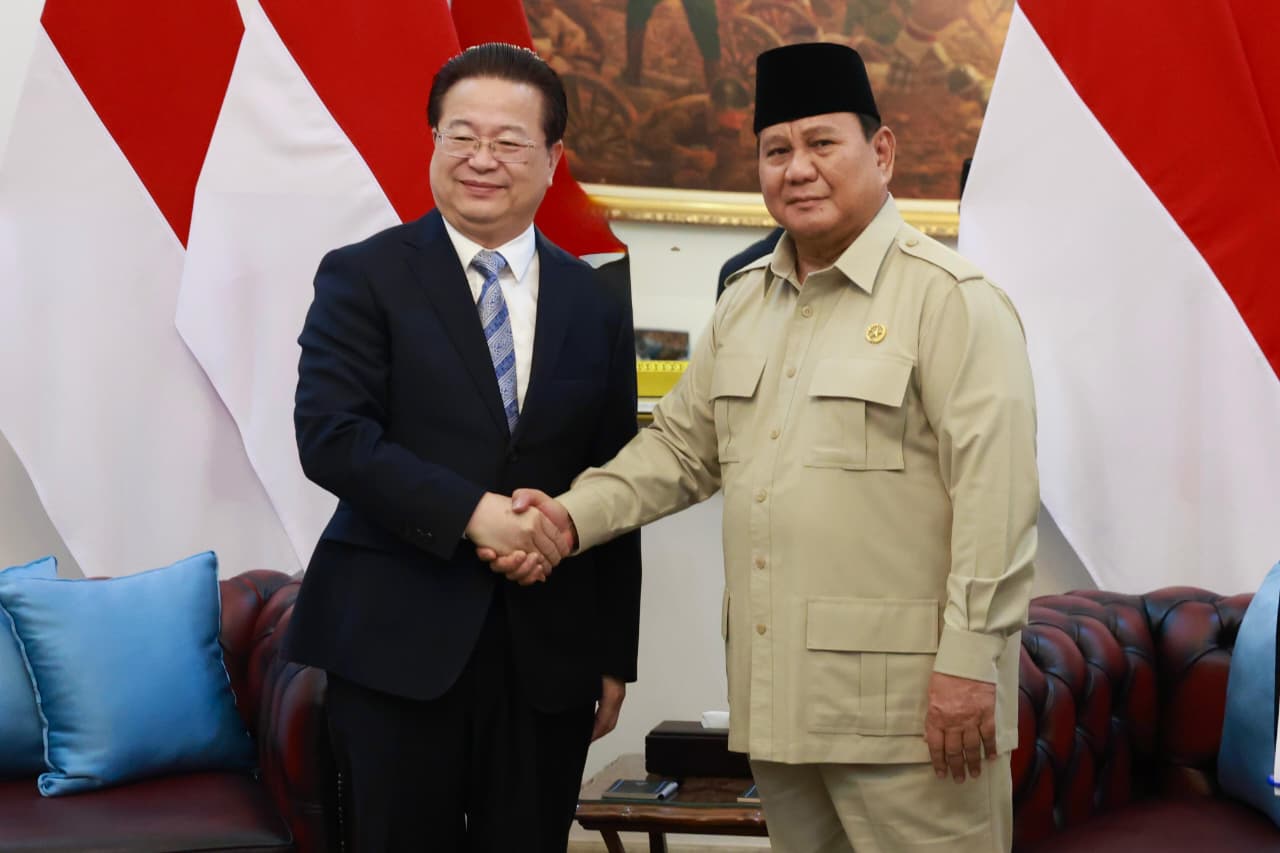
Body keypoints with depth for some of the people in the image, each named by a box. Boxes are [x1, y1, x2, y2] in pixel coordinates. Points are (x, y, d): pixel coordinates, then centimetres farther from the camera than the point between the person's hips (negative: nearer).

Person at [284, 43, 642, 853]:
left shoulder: (596, 305, 10)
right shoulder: (363, 277, 0)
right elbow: (330, 437, -11)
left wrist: (616, 654, 10)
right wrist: (470, 512, -20)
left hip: (549, 650, 3)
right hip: (399, 642, -3)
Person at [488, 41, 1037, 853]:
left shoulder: (949, 297, -9)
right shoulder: (746, 301, 14)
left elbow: (995, 493, -15)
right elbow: (682, 446, 19)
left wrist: (969, 664, -18)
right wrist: (574, 514, 4)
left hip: (905, 702, -7)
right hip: (779, 695, 7)